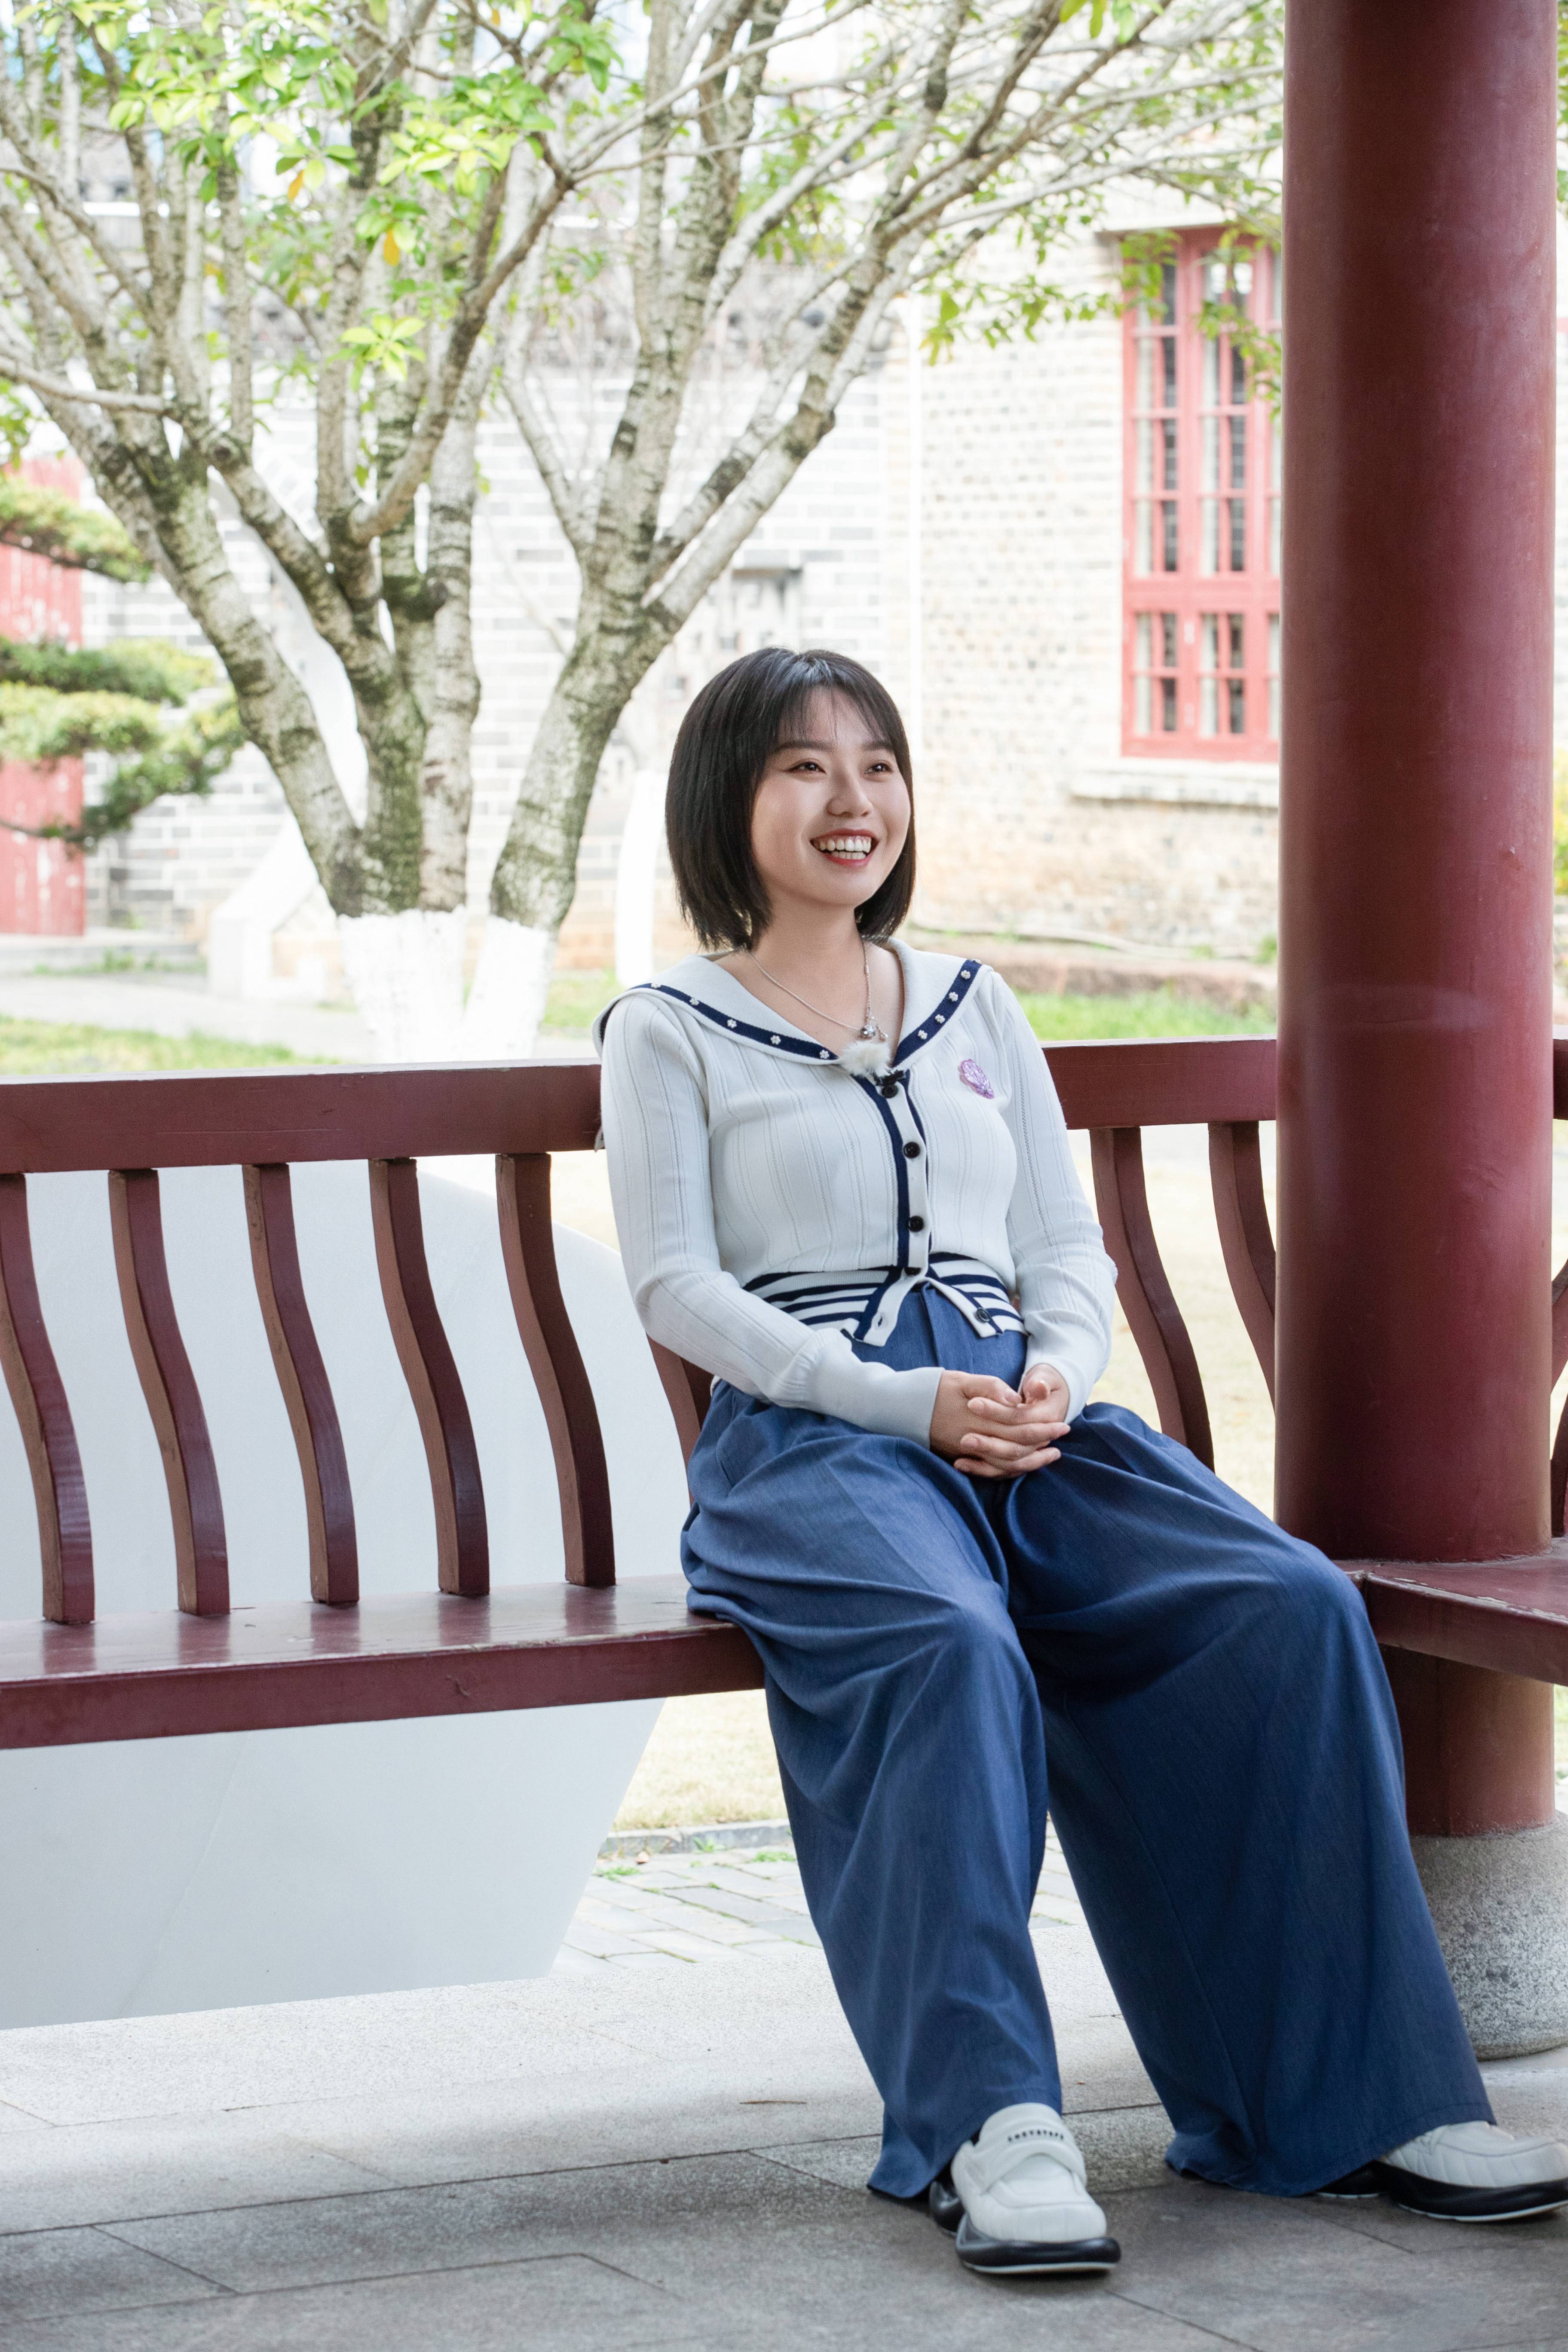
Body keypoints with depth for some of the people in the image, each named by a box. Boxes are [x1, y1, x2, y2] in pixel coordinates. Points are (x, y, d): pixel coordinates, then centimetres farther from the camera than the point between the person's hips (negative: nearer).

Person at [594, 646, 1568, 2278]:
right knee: (947, 1640, -39)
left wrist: (1057, 1374, -5)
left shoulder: (976, 1010, 24)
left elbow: (1068, 1250, 19)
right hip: (810, 1437, -5)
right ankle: (993, 2126, -41)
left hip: (1024, 1421, 5)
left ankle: (1350, 2095, -19)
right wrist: (905, 1403, -13)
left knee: (1290, 1606, -22)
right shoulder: (670, 1034, 9)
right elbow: (678, 1289, -1)